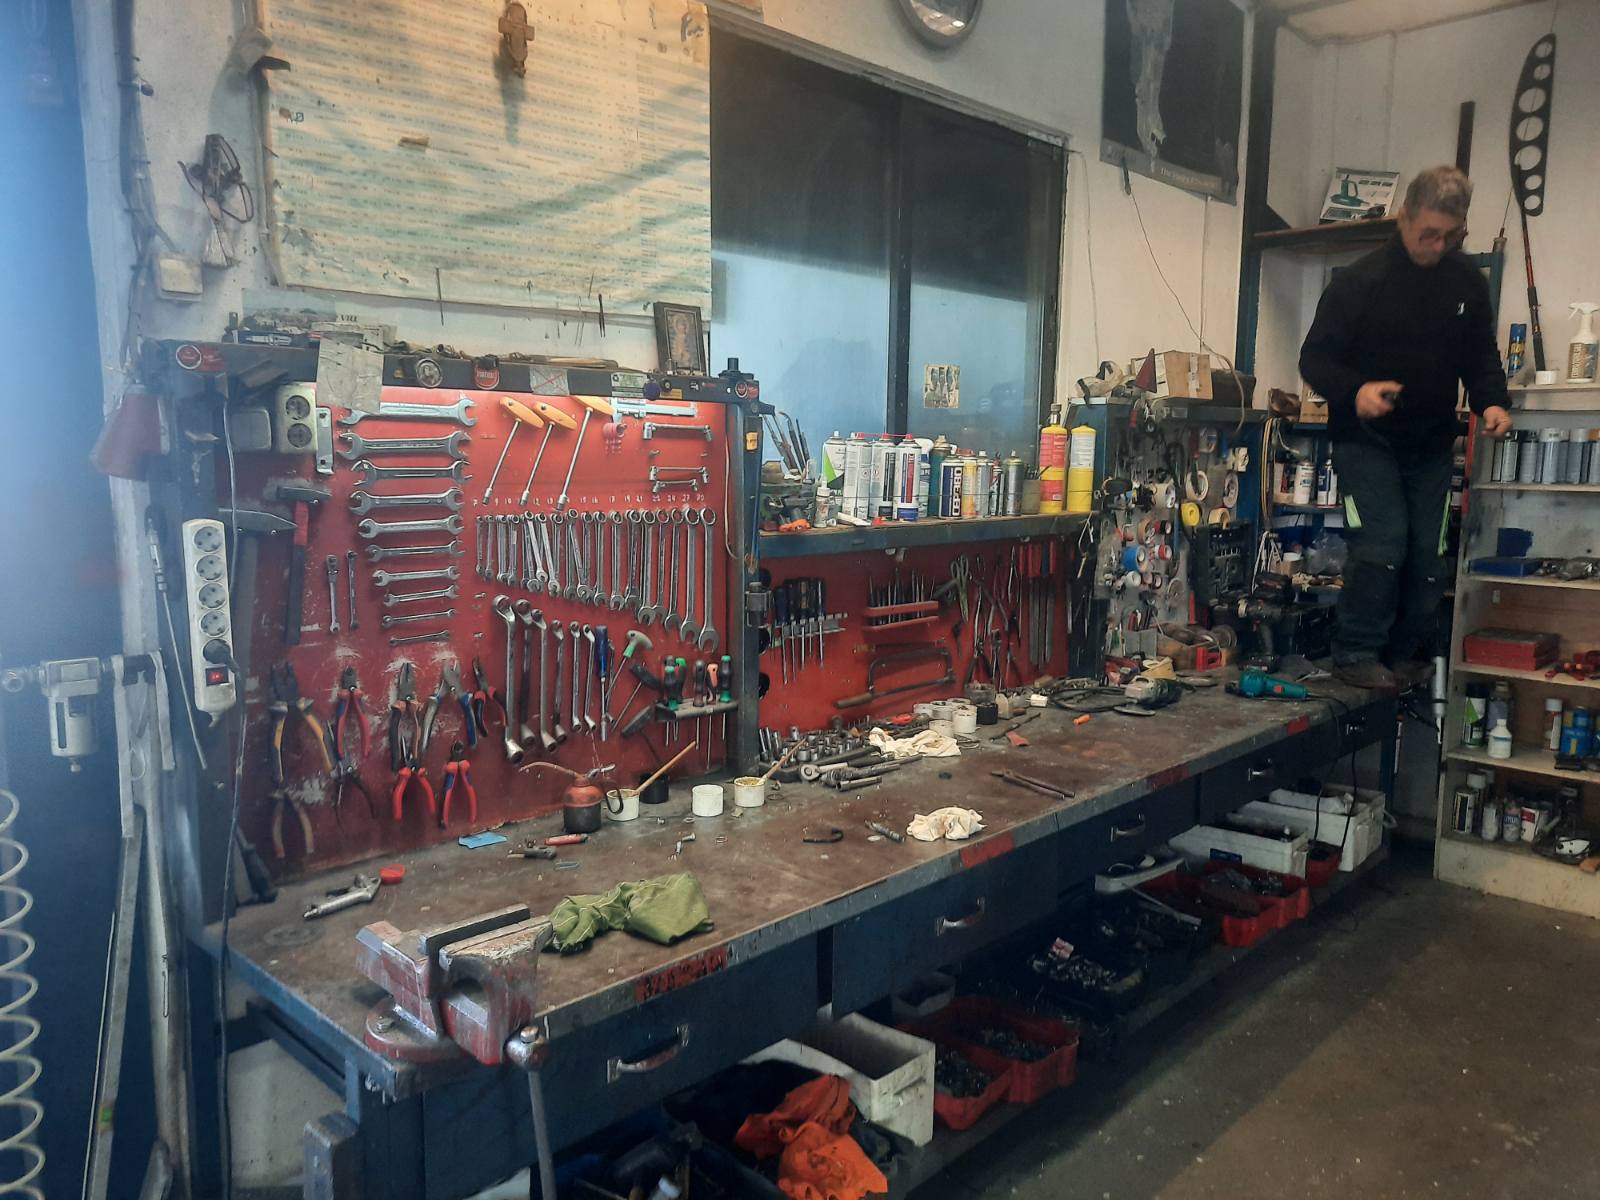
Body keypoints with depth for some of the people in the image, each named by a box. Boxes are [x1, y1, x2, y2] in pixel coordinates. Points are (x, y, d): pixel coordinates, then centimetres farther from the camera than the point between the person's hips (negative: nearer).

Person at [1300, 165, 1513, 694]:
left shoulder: (1468, 282, 4)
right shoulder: (1360, 281, -11)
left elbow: (1482, 358, 12)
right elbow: (1315, 357, -10)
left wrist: (1491, 403, -9)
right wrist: (1354, 391, -30)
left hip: (1432, 443, 5)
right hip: (1366, 438, -5)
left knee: (1428, 552, 5)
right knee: (1382, 540, -16)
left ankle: (1409, 655, 19)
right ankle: (1356, 653, -4)